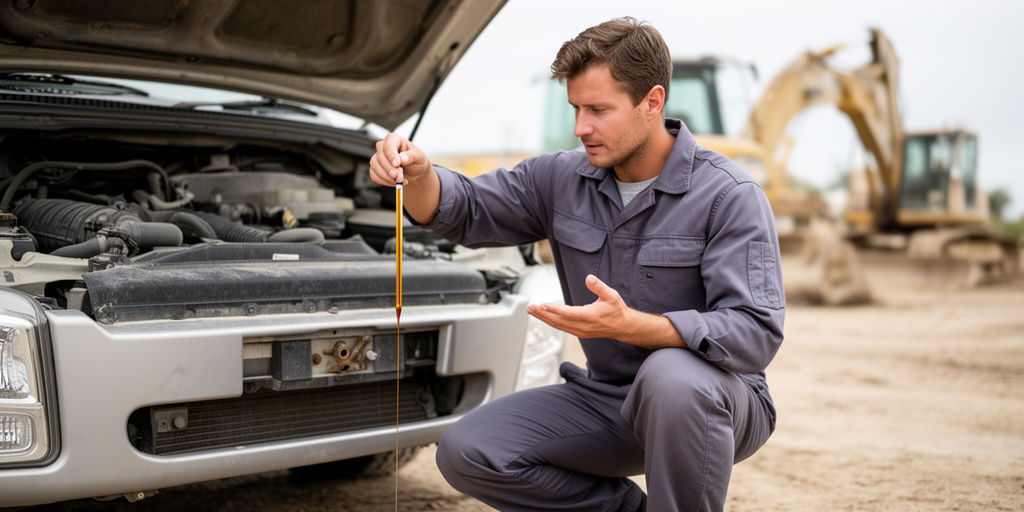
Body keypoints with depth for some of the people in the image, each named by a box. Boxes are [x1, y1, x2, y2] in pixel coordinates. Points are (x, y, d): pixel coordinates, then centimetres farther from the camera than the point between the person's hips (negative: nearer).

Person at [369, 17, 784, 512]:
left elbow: (756, 332, -24)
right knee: (465, 452, -10)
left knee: (671, 376, -40)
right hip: (606, 400, 5)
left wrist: (630, 325, -38)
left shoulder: (729, 196, -16)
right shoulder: (563, 179, 1)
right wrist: (418, 171, -20)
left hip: (704, 400, -5)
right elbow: (464, 211, 4)